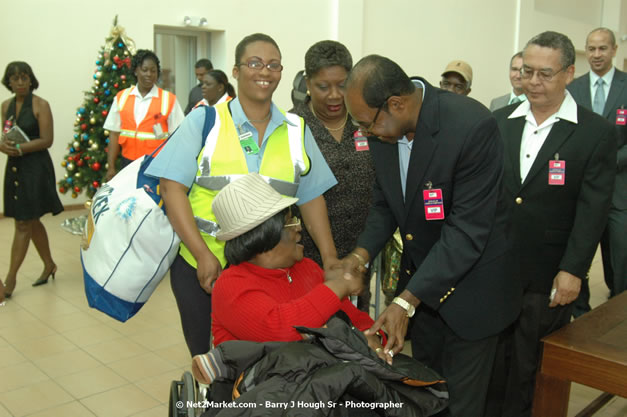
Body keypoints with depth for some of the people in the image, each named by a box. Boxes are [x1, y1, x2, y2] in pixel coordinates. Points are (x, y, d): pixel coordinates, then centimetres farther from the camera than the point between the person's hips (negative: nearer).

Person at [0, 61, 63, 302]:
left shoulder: (40, 105, -7)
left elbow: (47, 140, -12)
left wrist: (20, 148, -23)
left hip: (35, 167, -7)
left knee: (23, 223, -4)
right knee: (31, 221, 15)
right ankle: (49, 265, 30)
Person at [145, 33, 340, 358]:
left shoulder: (296, 130, 8)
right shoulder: (204, 121, 0)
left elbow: (311, 197, 9)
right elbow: (172, 186, -6)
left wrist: (329, 256, 0)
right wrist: (203, 254, -14)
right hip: (201, 267, -1)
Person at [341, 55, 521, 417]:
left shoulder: (473, 126, -28)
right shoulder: (383, 129, -7)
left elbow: (468, 229, -28)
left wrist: (406, 301, -29)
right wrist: (361, 254, -12)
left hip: (470, 285, -6)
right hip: (421, 278, 6)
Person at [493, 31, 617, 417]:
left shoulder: (596, 133, -4)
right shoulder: (500, 122, 6)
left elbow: (593, 209, -8)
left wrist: (572, 271, -13)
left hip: (548, 278, -3)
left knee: (529, 368, 10)